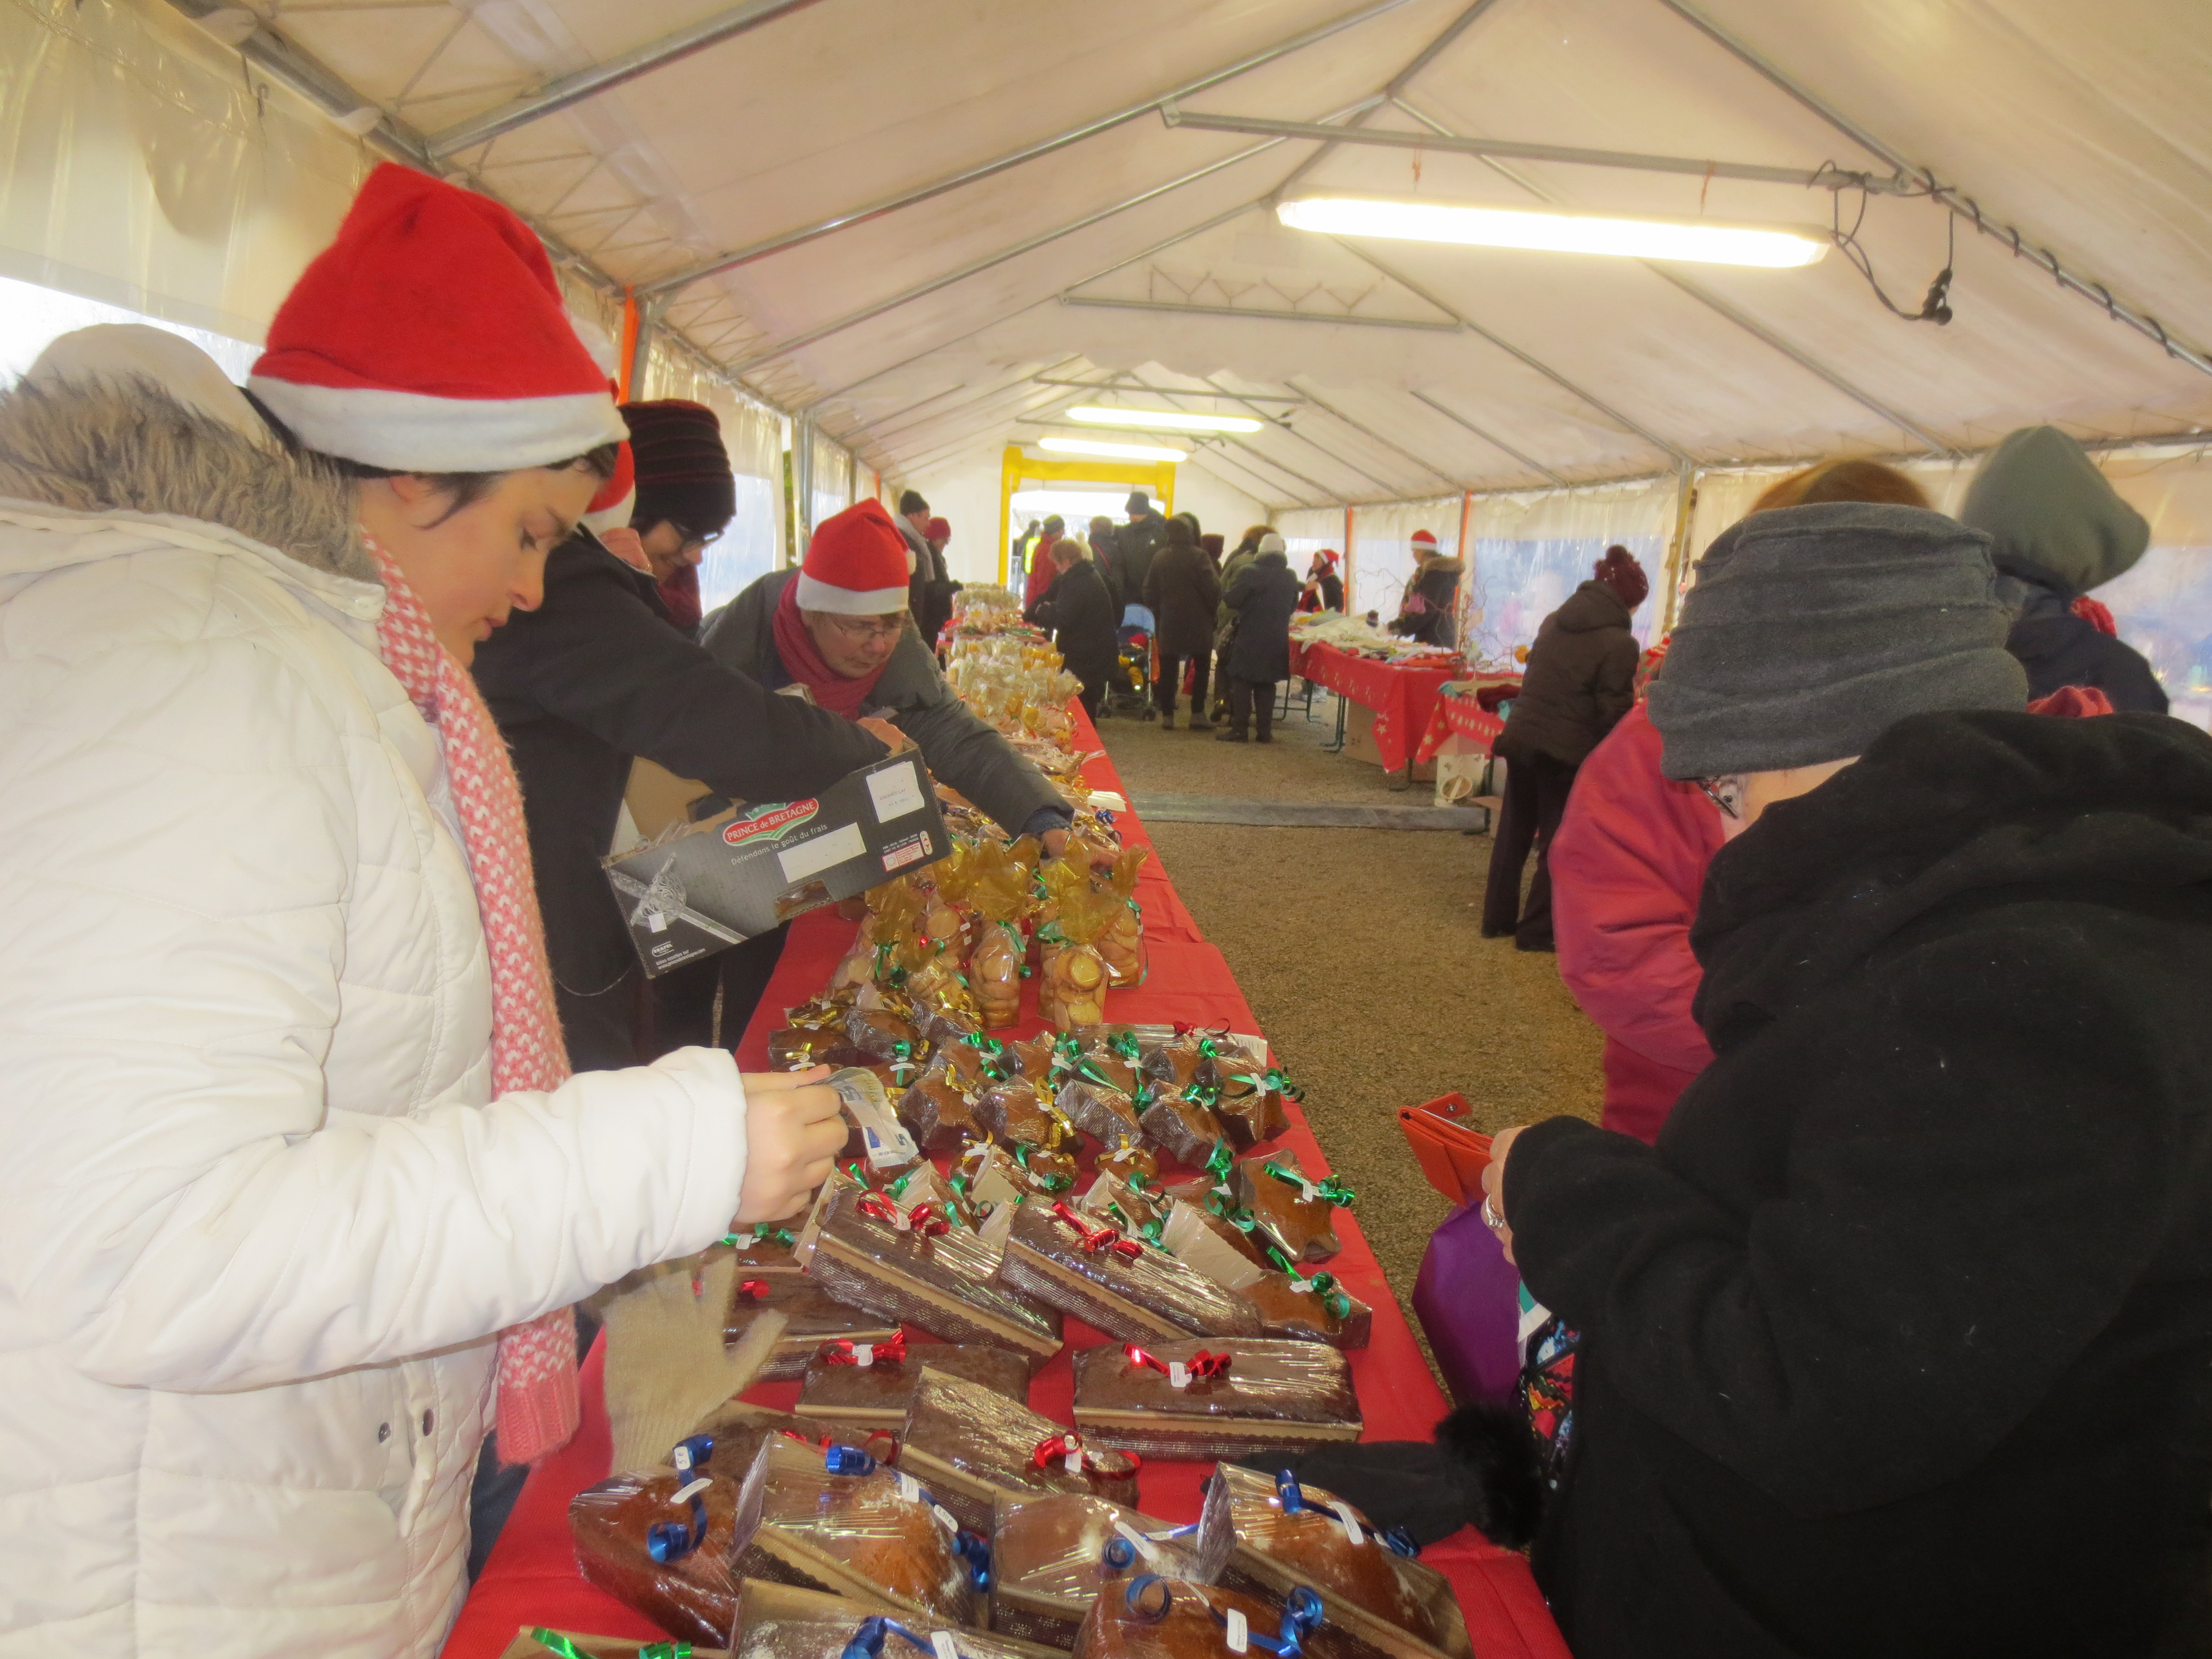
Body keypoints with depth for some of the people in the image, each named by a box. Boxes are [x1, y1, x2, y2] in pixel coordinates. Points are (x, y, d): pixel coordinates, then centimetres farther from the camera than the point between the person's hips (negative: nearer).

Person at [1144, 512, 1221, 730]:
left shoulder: (1160, 558, 3)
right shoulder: (1199, 556, -11)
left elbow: (1150, 593, 8)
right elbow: (1212, 589, -15)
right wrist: (1212, 610, 1)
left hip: (1168, 623, 3)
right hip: (1198, 623, -3)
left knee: (1168, 669, 8)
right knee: (1201, 667, 8)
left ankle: (1167, 715, 7)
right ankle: (1198, 714, 4)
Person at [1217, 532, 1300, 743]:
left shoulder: (1250, 573, -13)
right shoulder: (1291, 578, 7)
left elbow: (1231, 600, -12)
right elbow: (1293, 607, 18)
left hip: (1250, 638, -5)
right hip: (1277, 639, 5)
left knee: (1242, 683, 1)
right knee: (1267, 685, 11)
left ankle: (1239, 729, -2)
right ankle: (1265, 731, 10)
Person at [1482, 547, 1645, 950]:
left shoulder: (1554, 621, 8)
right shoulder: (1620, 644, -12)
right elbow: (1613, 714, -12)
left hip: (1520, 738, 6)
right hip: (1567, 751, -6)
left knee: (1512, 834, 18)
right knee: (1556, 843, 9)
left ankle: (1497, 919, 27)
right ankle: (1536, 931, 13)